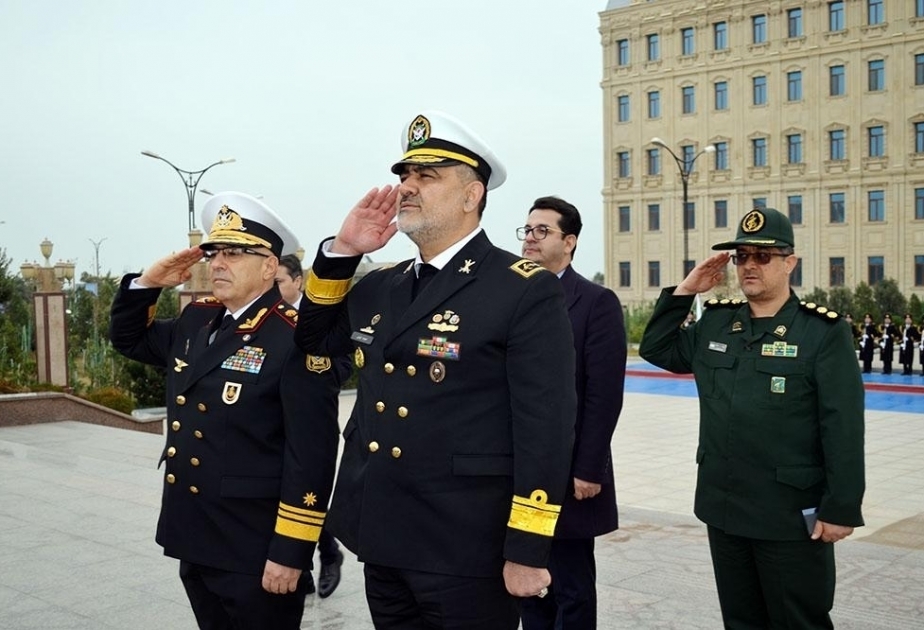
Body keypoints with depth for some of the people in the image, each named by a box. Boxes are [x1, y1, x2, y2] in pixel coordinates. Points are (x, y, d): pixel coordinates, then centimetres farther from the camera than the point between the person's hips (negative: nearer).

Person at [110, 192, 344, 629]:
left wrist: (290, 552, -20)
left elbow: (311, 456, -20)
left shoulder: (295, 338, -17)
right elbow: (129, 339, 24)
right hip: (195, 543, 8)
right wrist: (147, 283, 5)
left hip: (257, 553, -8)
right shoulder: (196, 321, 8)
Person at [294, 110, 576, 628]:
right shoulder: (380, 287, 10)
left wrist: (527, 552, -16)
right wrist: (341, 252, 6)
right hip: (382, 543, 7)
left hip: (466, 552, -6)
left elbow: (546, 429, -15)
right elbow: (315, 339, 21)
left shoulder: (527, 291, -11)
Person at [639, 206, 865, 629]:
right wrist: (684, 292, 4)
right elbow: (656, 349, 15)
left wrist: (841, 509, -15)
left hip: (792, 514, -5)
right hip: (722, 506, 5)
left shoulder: (823, 331, -10)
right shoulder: (715, 322, 7)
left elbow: (843, 428, -13)